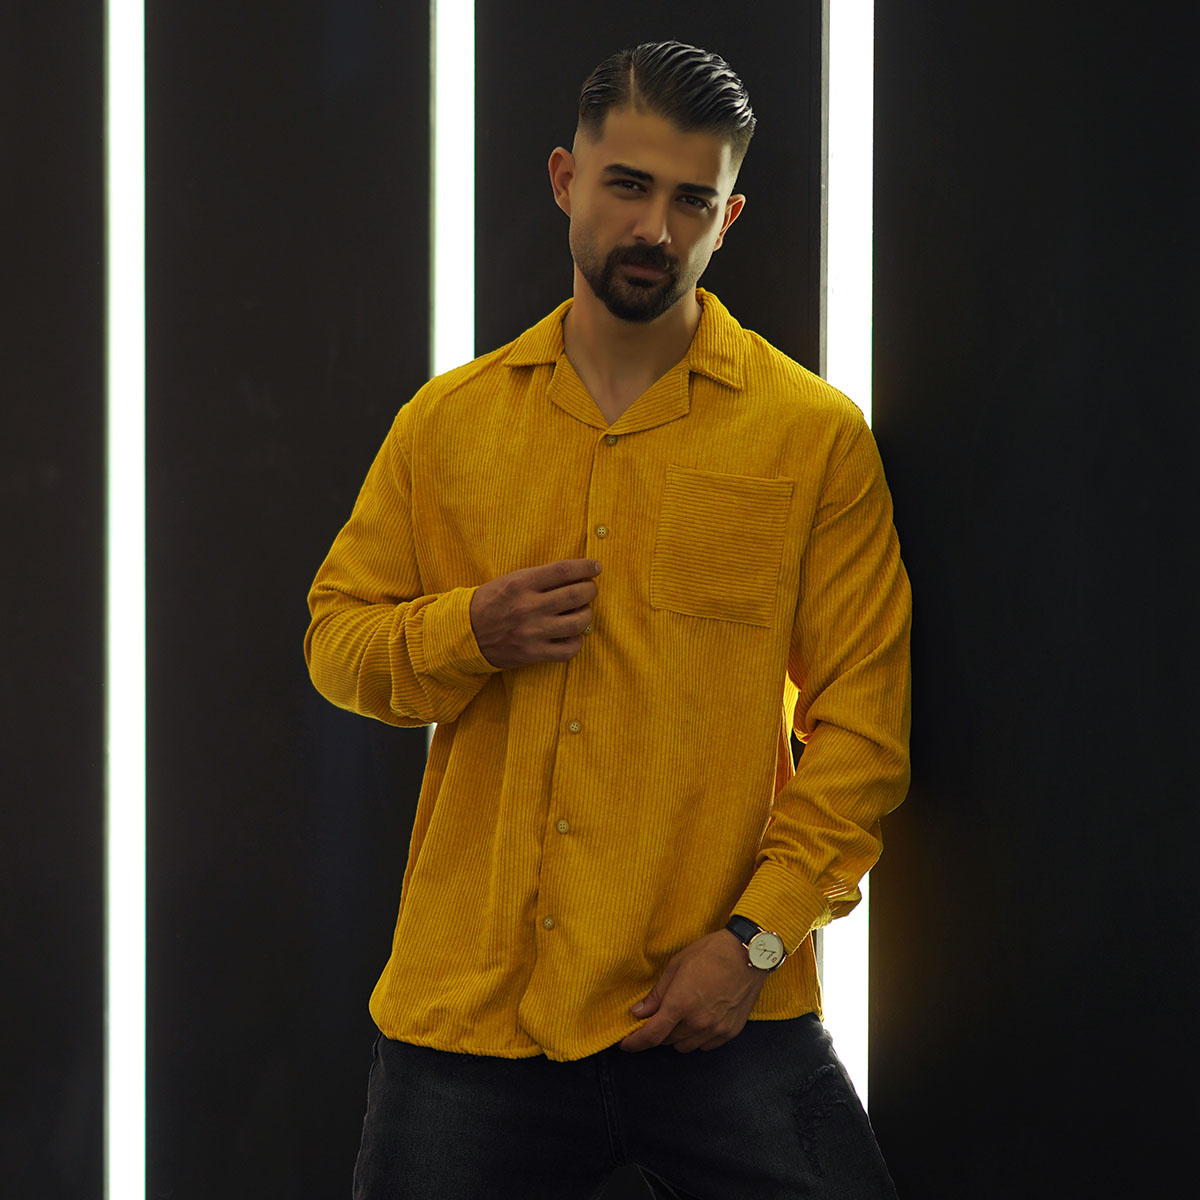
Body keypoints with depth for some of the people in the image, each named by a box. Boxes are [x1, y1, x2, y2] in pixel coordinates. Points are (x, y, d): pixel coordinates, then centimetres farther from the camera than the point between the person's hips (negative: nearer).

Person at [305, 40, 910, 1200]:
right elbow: (336, 636, 14)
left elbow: (862, 715, -1)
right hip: (470, 1009, 2)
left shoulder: (815, 435, 1)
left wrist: (756, 936, -10)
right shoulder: (447, 420, 10)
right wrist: (467, 634, -7)